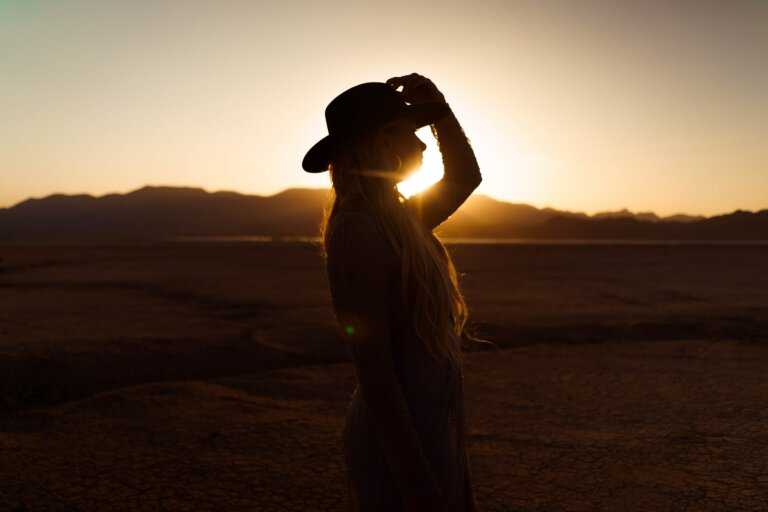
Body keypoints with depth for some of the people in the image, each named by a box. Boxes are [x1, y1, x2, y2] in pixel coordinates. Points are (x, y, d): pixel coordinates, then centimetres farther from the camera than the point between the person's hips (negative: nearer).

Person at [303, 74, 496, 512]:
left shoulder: (400, 220, 8)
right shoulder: (357, 231, -20)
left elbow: (466, 178, 22)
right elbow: (372, 368, -23)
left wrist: (440, 108, 7)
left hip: (430, 427, 9)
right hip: (399, 442, -9)